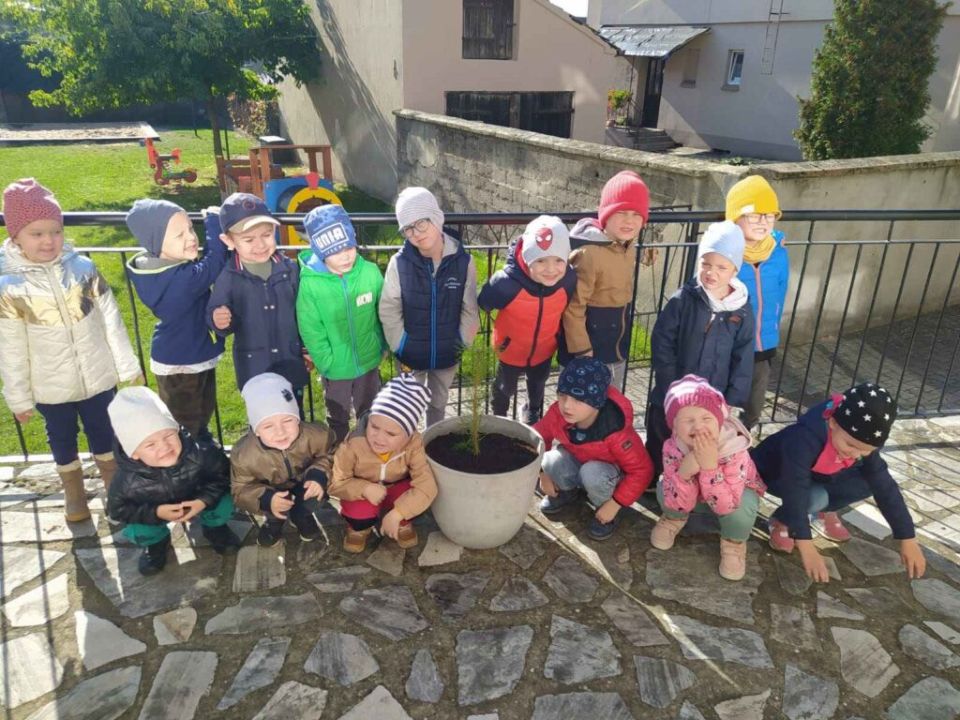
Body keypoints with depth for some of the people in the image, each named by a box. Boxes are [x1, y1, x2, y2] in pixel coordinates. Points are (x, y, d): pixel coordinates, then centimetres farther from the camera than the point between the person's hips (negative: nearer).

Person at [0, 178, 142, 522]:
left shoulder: (83, 268, -10)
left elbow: (110, 319, -3)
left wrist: (128, 366, 1)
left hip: (97, 378, 1)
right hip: (50, 387, 0)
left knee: (103, 432, 19)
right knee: (62, 440, 20)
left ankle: (113, 483, 43)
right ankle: (73, 491, 44)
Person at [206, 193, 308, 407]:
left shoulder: (289, 268, -7)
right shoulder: (227, 277, -13)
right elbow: (213, 314, -9)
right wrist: (218, 321, -33)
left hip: (291, 363, 2)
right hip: (254, 368, -1)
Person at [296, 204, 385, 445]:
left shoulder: (370, 272, -17)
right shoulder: (309, 282, -22)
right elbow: (310, 330, -15)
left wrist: (382, 346, 3)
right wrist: (326, 362, -13)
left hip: (369, 361, 2)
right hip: (335, 368, -1)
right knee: (337, 419, 23)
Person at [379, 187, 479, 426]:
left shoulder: (463, 261, -15)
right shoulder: (400, 262, -18)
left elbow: (470, 308, -6)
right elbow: (388, 310, -11)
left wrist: (463, 341, -5)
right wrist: (400, 345, -10)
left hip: (447, 353, 1)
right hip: (411, 353, -1)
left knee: (438, 404, 24)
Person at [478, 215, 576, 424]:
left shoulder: (569, 279, -29)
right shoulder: (507, 283, -40)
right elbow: (479, 306, -21)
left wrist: (559, 332, 7)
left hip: (544, 350, 3)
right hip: (511, 350, -3)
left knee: (537, 387, 34)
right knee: (505, 388, 27)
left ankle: (533, 413, 65)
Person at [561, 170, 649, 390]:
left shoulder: (628, 247, 0)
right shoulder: (589, 253, -25)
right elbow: (573, 306, -22)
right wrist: (581, 349, -19)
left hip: (617, 346, 8)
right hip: (591, 346, -8)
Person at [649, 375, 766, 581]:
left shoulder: (734, 450, -38)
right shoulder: (672, 448, -31)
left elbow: (725, 506, -41)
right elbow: (679, 504, -29)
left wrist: (710, 466, -52)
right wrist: (685, 472, -47)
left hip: (737, 494, -2)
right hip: (694, 495, 2)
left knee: (739, 511, -35)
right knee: (664, 491, -27)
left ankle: (734, 541, 0)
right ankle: (674, 519, 9)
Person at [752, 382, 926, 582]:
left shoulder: (863, 440, -21)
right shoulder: (805, 437, -41)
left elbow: (885, 486, -16)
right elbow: (795, 490, -45)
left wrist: (908, 539, -17)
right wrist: (806, 547, -48)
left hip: (817, 476, 6)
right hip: (773, 471, -6)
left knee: (869, 482, -15)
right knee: (815, 497, -34)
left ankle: (826, 511, 11)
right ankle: (781, 520, -4)